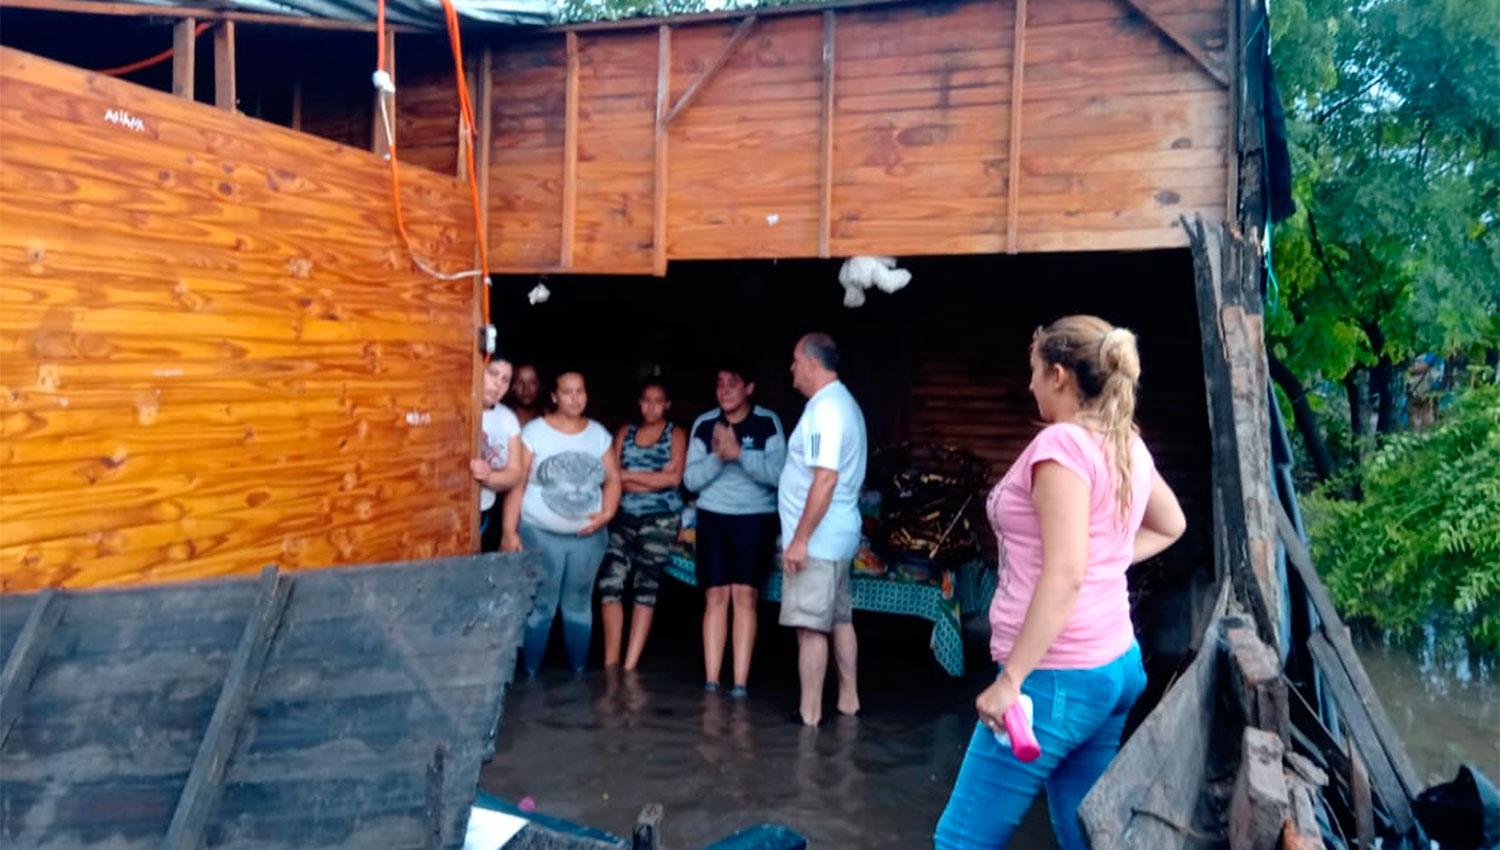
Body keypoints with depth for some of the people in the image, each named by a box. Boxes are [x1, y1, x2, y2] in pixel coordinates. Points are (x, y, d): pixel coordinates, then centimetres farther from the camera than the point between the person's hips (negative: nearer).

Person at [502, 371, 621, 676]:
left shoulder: (599, 433, 7)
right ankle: (530, 672, 11)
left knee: (579, 604, 11)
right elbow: (517, 483, -8)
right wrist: (509, 531, -13)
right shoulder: (534, 431, -5)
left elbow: (613, 479, 9)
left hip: (588, 535, 3)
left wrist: (607, 513, -9)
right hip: (540, 533, -3)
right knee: (540, 605, 0)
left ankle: (579, 671, 20)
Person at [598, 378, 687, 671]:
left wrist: (629, 475, -5)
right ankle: (610, 662, 0)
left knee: (645, 588, 0)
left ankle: (630, 666, 3)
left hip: (660, 518, -2)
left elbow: (674, 478, -7)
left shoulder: (675, 435, 6)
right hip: (624, 517, 2)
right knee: (610, 583, -8)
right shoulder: (625, 432, 13)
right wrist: (656, 479, -8)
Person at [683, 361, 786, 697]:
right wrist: (717, 456, -18)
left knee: (745, 595, -5)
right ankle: (711, 681, 2)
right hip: (713, 518, 2)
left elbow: (777, 473, -13)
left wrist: (740, 453, -24)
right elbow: (691, 479, -2)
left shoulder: (768, 423, -4)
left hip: (755, 518, -2)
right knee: (716, 597, 0)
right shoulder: (704, 424, 2)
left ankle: (740, 682, -2)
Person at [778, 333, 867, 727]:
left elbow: (825, 479, -26)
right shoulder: (843, 402, 15)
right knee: (839, 619, 16)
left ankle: (809, 714, 2)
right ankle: (849, 700, 25)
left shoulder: (824, 408, -18)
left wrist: (799, 538, -24)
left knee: (810, 626, -5)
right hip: (837, 534, 10)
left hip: (816, 538, -10)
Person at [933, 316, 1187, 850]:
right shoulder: (1128, 445, 10)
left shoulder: (1062, 443, -17)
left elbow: (1064, 575, -24)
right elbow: (1171, 526, 28)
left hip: (1058, 677, -9)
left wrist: (1011, 678, -21)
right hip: (1117, 665, 9)